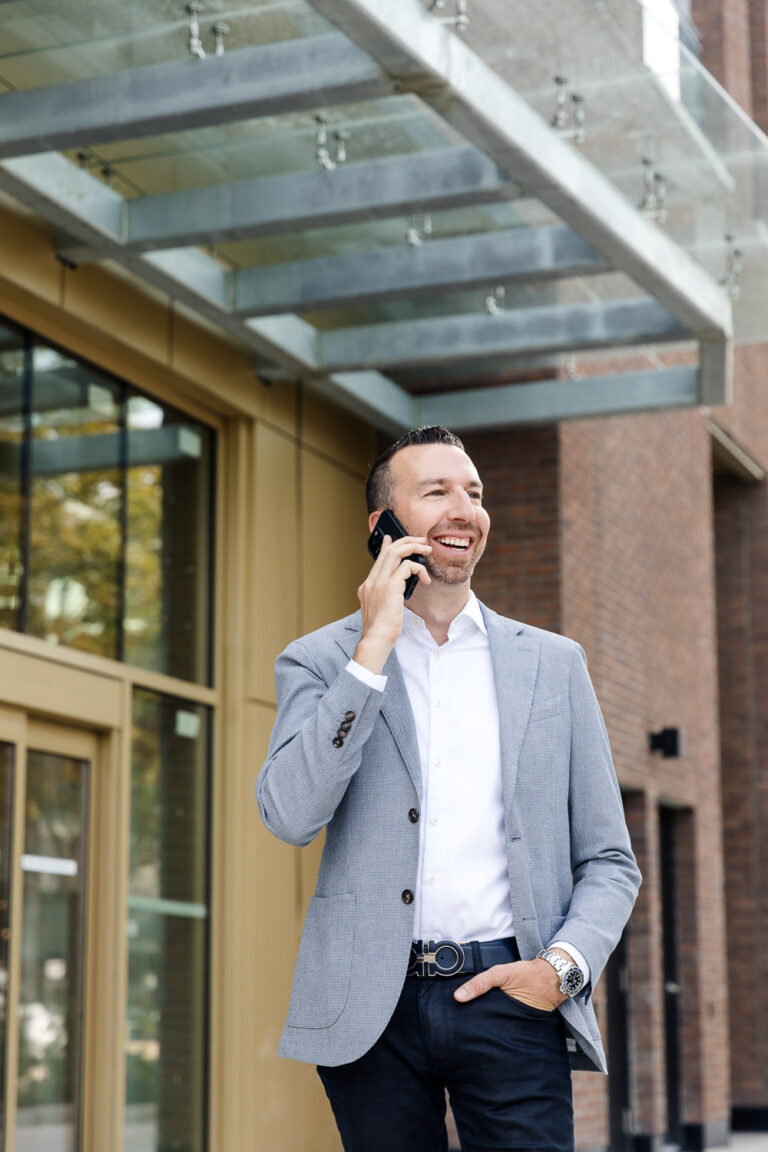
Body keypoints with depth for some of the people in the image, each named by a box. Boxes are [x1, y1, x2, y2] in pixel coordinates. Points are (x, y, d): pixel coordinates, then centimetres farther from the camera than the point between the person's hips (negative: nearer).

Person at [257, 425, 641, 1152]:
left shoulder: (553, 663, 12)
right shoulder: (320, 662, 7)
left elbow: (608, 861, 12)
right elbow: (290, 816, -11)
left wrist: (564, 966, -7)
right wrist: (373, 647, -11)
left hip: (509, 996, 1)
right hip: (372, 1008, -1)